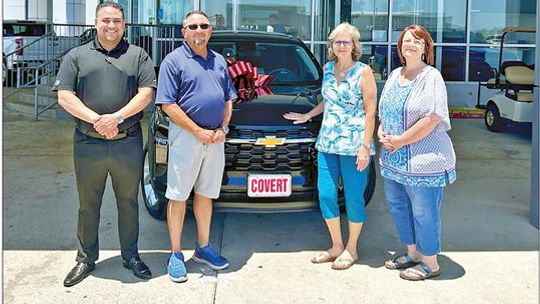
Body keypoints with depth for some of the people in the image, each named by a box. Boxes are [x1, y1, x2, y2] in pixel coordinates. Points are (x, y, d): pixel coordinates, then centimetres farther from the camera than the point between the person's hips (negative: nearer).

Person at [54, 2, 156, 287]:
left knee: (128, 204, 11)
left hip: (128, 144, 0)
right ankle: (86, 258, 24)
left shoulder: (138, 55, 7)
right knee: (88, 206, 10)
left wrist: (117, 117, -17)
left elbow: (146, 93, -3)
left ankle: (131, 256, 24)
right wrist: (96, 119, -15)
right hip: (88, 145, 1)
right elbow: (64, 96, -1)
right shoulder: (77, 56, 7)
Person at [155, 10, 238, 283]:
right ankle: (175, 255, 10)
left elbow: (228, 99, 17)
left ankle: (203, 248, 25)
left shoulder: (219, 61, 14)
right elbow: (168, 105, -12)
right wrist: (199, 132, -16)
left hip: (215, 138, 6)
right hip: (185, 137, -5)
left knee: (206, 194, 14)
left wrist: (222, 129, 0)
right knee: (178, 196, 0)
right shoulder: (174, 61, -5)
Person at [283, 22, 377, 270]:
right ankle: (336, 246, 22)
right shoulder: (328, 69, 11)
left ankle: (351, 249, 19)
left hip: (353, 145, -5)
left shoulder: (363, 71, -5)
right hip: (327, 142, 6)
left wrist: (366, 146, -13)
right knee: (325, 195, 5)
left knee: (353, 198, 3)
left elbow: (370, 111, -8)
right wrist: (307, 116, 17)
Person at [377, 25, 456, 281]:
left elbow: (432, 119, -19)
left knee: (423, 212, 1)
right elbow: (383, 111, 20)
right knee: (398, 206, 17)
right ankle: (412, 253, 34)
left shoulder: (431, 77, -10)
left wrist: (399, 140, -16)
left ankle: (430, 263, 17)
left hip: (423, 160, -8)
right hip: (393, 159, 8)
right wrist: (381, 132, 0)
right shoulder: (394, 75, 12)